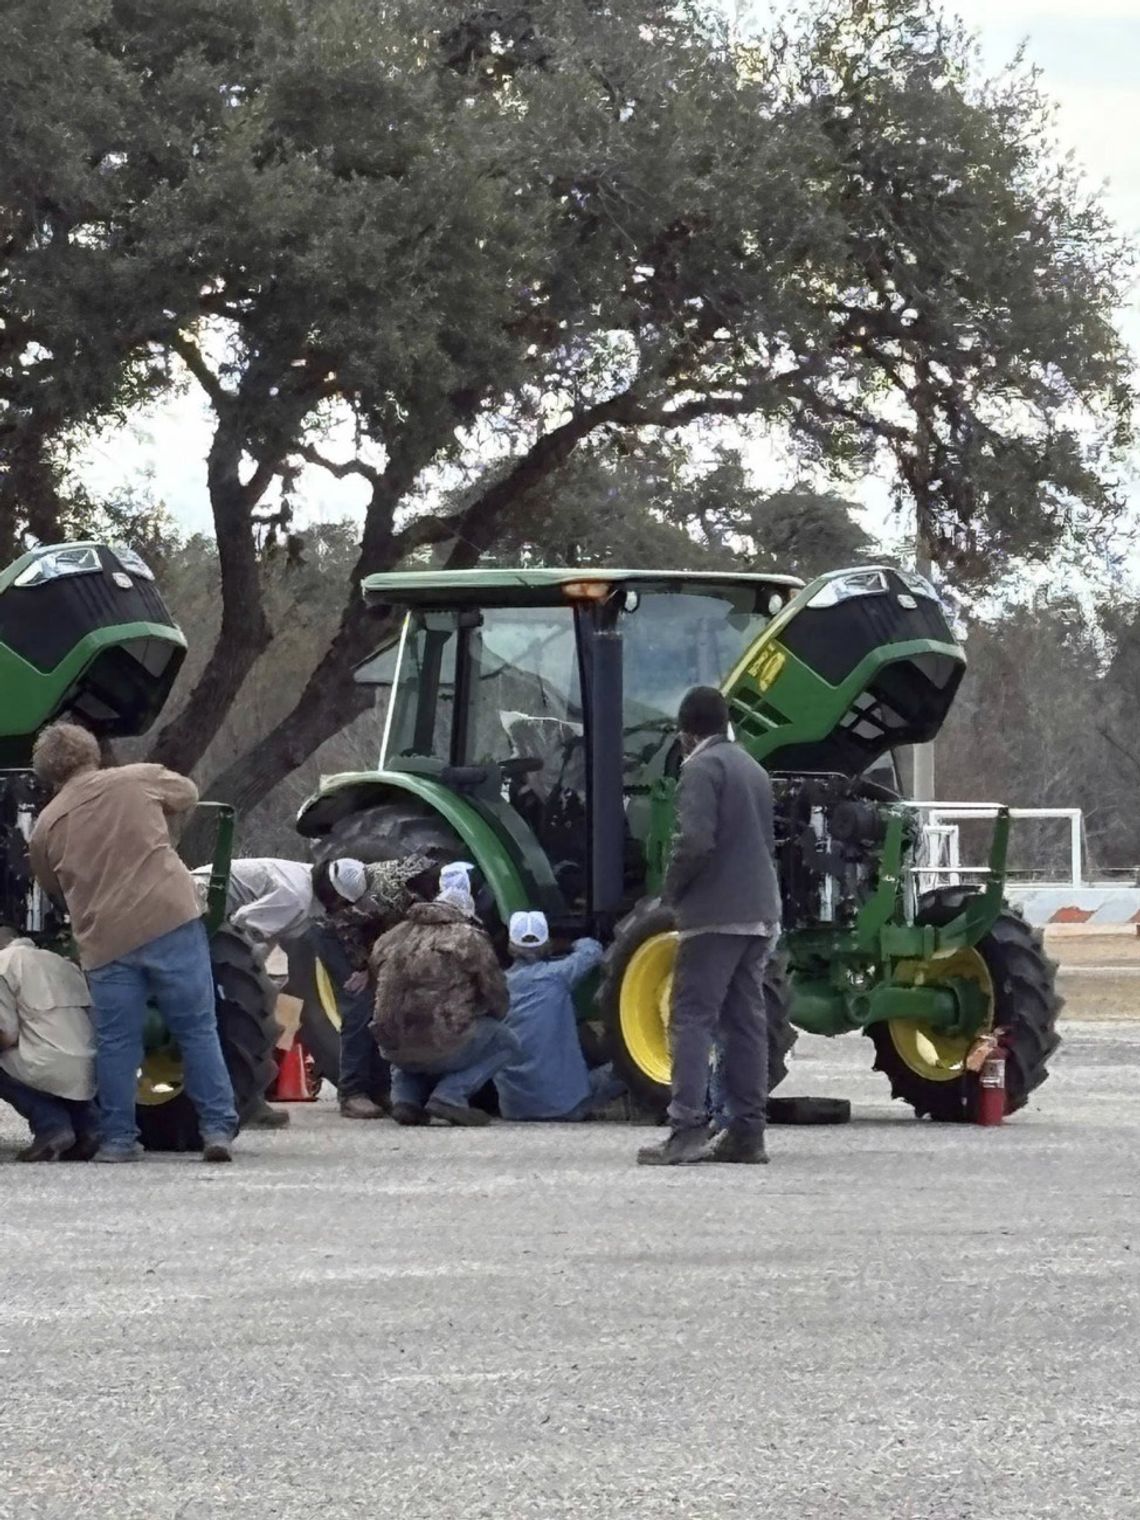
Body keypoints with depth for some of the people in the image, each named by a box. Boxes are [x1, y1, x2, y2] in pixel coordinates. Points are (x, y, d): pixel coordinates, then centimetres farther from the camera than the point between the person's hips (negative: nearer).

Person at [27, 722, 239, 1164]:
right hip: (171, 921, -1)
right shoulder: (139, 780, 7)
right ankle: (218, 1129, 3)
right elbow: (187, 794, 26)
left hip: (104, 941, 1)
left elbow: (51, 887, 24)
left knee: (116, 1044, 11)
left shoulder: (46, 826, 11)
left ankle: (118, 1139, 11)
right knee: (198, 1031, 6)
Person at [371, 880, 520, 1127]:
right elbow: (497, 998, 6)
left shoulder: (393, 938, 18)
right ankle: (450, 1095, -1)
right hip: (443, 1048, -6)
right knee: (505, 1043, 19)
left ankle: (406, 1098, 11)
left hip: (394, 1049, 6)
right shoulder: (469, 939, 3)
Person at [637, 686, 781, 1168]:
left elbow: (695, 841, -20)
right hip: (758, 914, 8)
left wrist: (672, 890, -5)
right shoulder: (752, 769, 19)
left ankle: (687, 1128, -18)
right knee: (746, 1020, 9)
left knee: (693, 1017, -9)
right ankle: (746, 1132, 9)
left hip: (715, 912, -8)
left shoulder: (702, 768, -9)